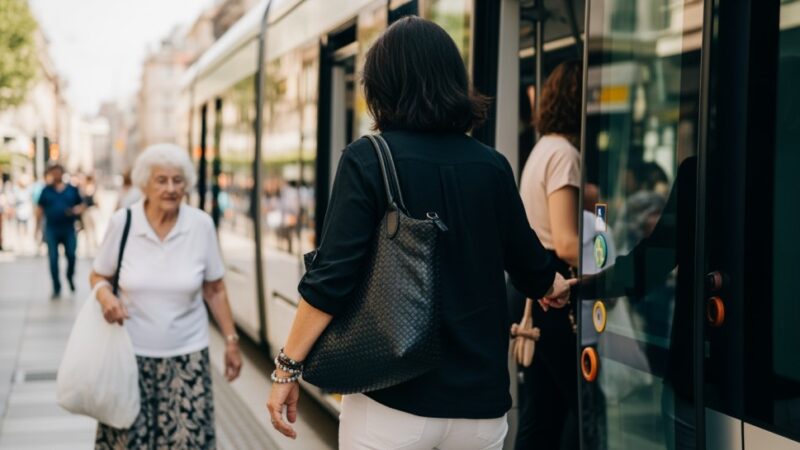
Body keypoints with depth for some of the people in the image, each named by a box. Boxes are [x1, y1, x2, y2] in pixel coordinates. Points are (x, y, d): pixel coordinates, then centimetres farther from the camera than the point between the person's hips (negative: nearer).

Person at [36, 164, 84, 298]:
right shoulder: (46, 190, 5)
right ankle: (56, 288, 9)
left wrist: (76, 210, -11)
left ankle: (70, 277, 27)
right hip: (52, 230, 0)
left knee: (71, 256, -3)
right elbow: (40, 209, 7)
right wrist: (37, 227, 3)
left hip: (69, 229, 0)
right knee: (53, 259, 0)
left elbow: (82, 205, 11)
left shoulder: (72, 190, 6)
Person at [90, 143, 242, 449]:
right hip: (132, 353, 0)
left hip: (187, 355, 0)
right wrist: (105, 295, -15)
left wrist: (231, 341, 4)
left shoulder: (201, 225, -5)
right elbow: (98, 276, 7)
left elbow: (215, 290, 5)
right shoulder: (122, 222, -6)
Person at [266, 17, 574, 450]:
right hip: (480, 399, 3)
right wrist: (556, 287, 36)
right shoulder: (492, 166, 2)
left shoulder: (368, 158, -9)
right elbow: (530, 266, 14)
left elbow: (332, 278, -16)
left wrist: (288, 369, -8)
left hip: (391, 397, -3)